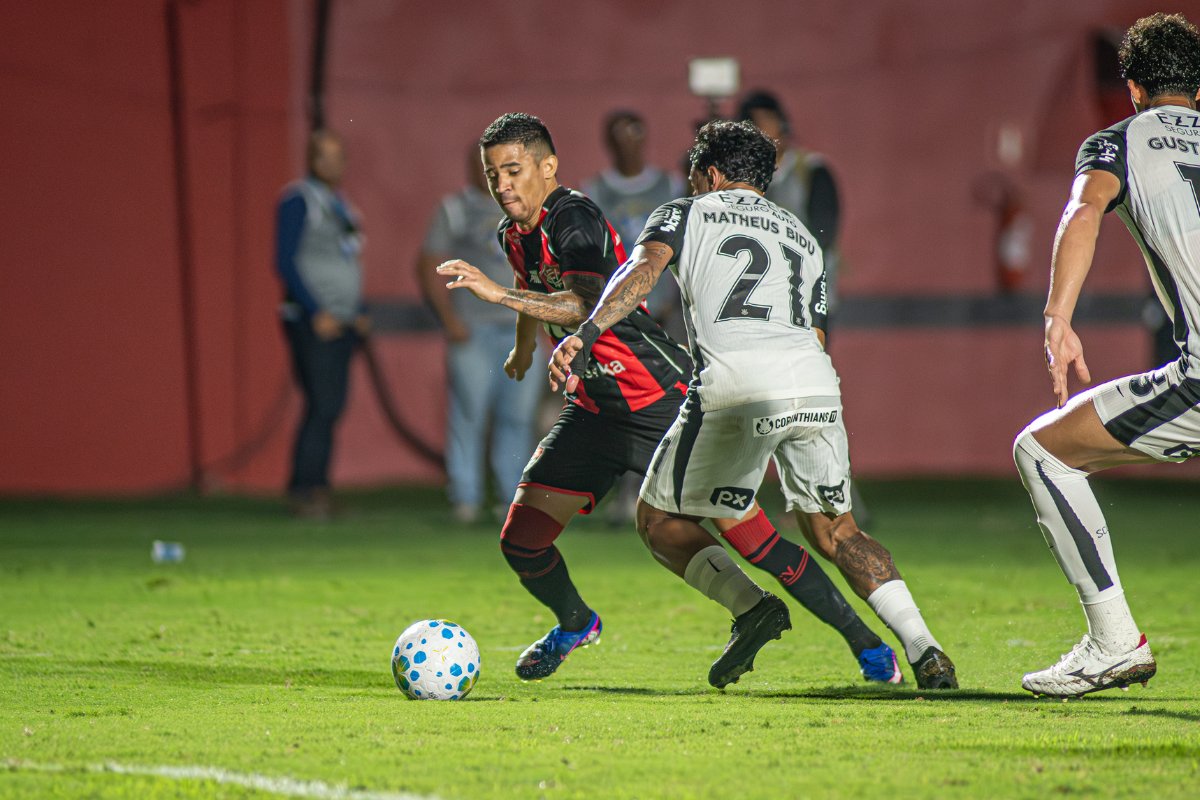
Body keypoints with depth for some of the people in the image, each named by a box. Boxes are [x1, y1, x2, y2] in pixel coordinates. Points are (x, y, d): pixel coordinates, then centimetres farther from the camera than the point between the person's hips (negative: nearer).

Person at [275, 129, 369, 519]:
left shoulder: (340, 204, 17)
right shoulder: (298, 199, -8)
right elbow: (286, 262, -13)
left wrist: (360, 313, 14)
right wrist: (317, 313, -17)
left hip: (341, 324, 8)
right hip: (312, 322, -8)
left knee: (332, 407, 5)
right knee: (322, 405, -14)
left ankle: (314, 490, 7)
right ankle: (304, 490, -11)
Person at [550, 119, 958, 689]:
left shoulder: (688, 214, 19)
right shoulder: (800, 234, 33)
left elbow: (643, 270, -2)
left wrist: (586, 334, -15)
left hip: (738, 386, -5)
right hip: (816, 386, 5)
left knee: (660, 519, 13)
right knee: (834, 531, 19)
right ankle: (922, 648, 2)